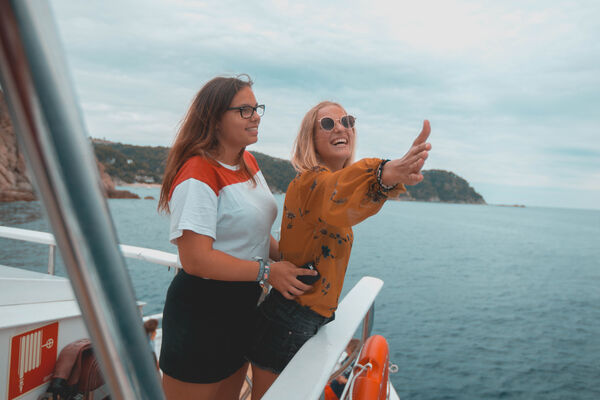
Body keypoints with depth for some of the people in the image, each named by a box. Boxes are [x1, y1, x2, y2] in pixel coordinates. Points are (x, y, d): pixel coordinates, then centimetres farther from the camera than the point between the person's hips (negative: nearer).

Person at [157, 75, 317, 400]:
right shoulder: (199, 175, -22)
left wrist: (285, 259, 0)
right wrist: (266, 272, -23)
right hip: (201, 312, -9)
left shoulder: (249, 163, 7)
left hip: (243, 305, 9)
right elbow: (195, 259, -27)